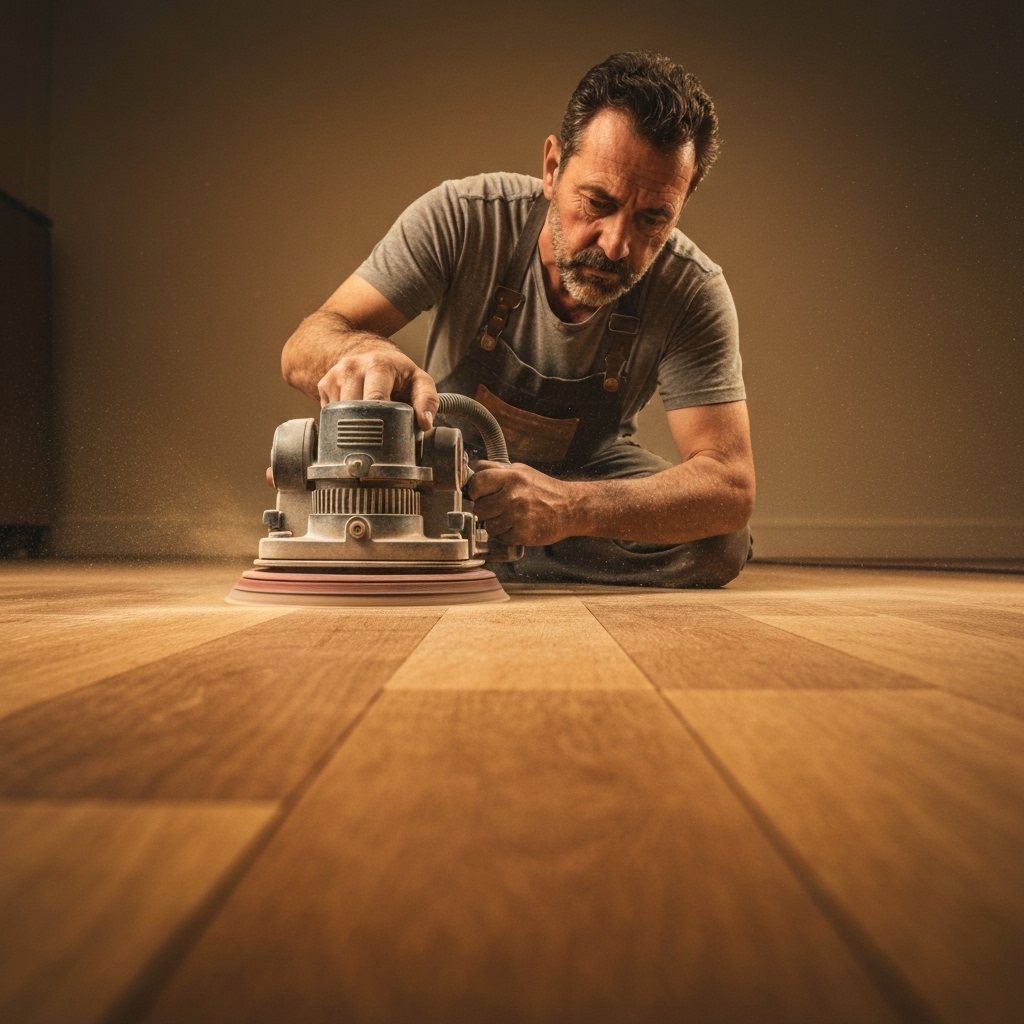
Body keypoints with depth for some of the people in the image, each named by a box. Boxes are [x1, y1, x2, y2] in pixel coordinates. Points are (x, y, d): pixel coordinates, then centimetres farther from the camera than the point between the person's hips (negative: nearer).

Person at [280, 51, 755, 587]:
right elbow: (306, 344, -25)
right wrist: (361, 351, -52)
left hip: (585, 472, 1)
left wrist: (570, 507, -50)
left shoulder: (694, 294, -24)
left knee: (720, 544, -26)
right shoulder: (463, 217, -25)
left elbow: (731, 487, -32)